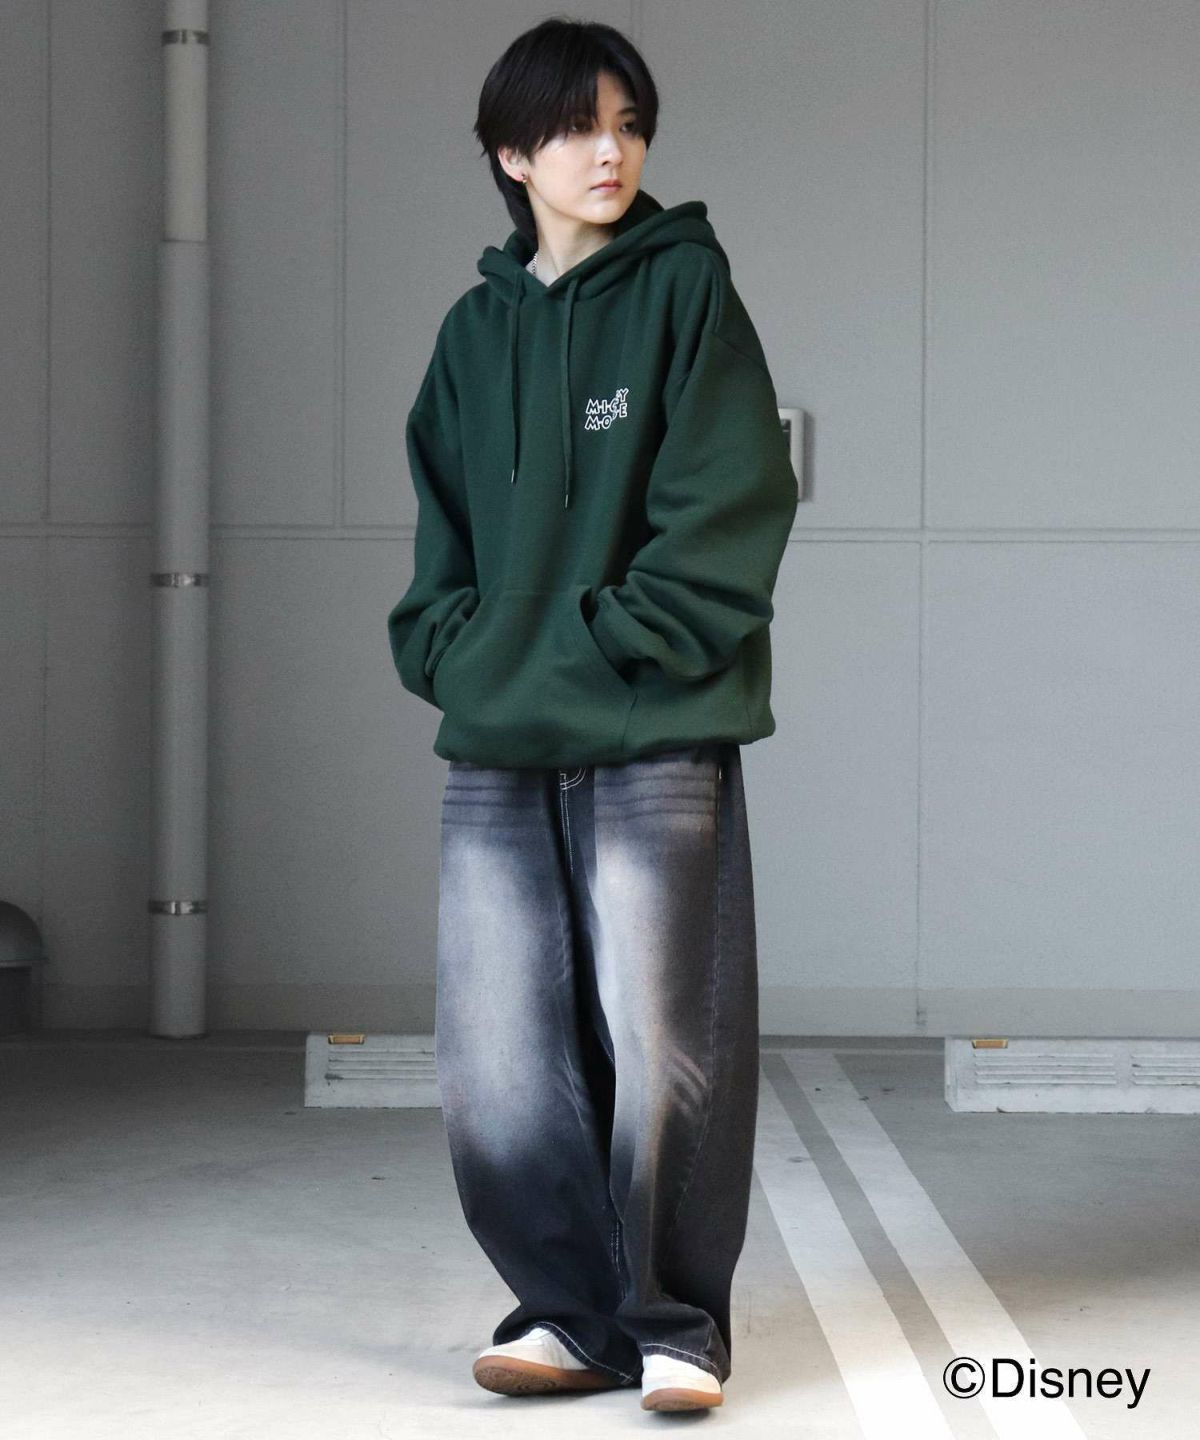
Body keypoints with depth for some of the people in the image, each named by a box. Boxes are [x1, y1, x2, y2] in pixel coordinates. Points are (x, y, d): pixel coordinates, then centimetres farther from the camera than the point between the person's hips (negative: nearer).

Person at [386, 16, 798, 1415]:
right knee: (496, 1066, 2)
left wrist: (603, 643, -12)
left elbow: (730, 507, -6)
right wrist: (452, 648, 3)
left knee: (661, 1049, -4)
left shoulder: (685, 289, 2)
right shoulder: (476, 330, 15)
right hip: (494, 750, 4)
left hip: (657, 739, -4)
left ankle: (676, 1323, 11)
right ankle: (573, 1310, 16)